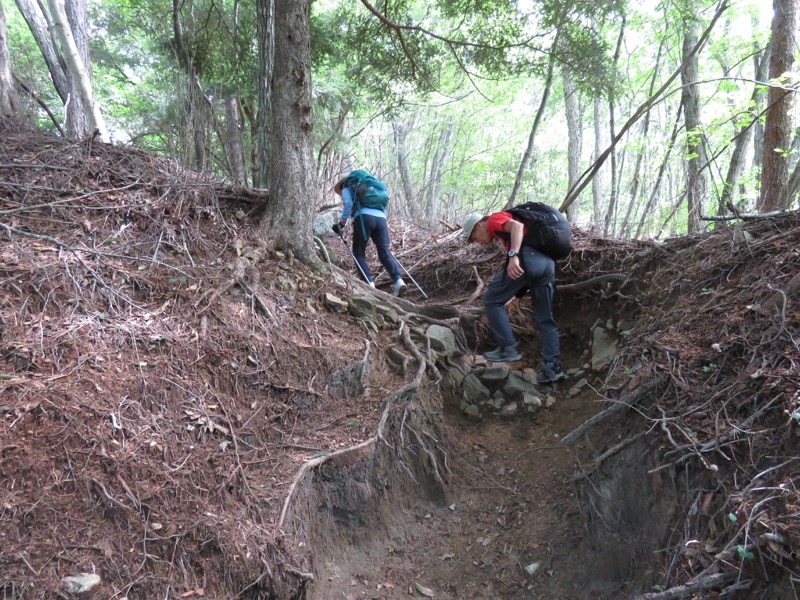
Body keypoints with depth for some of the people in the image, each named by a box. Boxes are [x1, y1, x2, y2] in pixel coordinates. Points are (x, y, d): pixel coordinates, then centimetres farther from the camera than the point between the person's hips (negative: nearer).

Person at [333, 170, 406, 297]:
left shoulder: (347, 188, 23)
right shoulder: (370, 185, 39)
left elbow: (348, 204, 1)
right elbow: (383, 205, 29)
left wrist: (342, 222, 4)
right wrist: (386, 223, 32)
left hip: (364, 217, -5)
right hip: (381, 218, 5)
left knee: (359, 253, 4)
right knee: (385, 252, -1)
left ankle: (369, 283, -13)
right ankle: (398, 280, -21)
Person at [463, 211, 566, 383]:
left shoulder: (494, 219, 11)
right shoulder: (503, 229, 37)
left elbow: (517, 226, -11)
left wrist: (513, 256, -25)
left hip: (528, 258, -9)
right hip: (547, 262, 9)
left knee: (492, 299, 6)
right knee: (545, 318, 12)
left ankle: (508, 348, 4)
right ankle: (552, 366, 11)